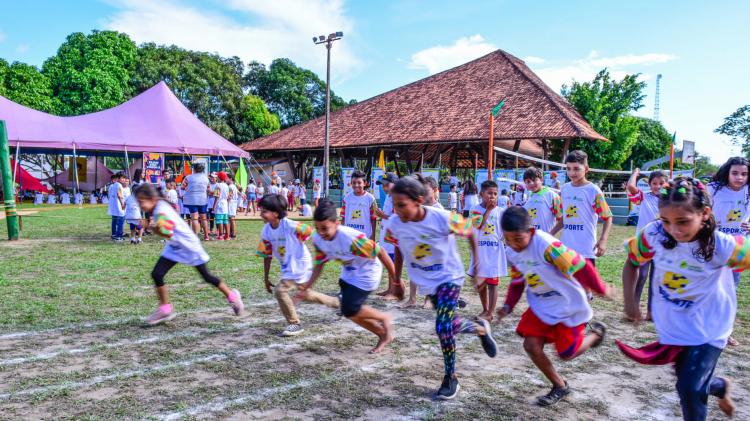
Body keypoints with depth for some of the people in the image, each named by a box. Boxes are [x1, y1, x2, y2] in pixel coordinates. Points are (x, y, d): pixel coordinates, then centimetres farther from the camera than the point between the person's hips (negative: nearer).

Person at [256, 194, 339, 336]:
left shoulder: (290, 226, -26)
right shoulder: (266, 231, -6)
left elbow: (312, 232, -19)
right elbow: (267, 256, 3)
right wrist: (266, 279, 6)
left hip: (300, 265, -8)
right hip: (287, 268, 8)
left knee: (280, 290, -18)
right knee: (307, 295, 21)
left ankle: (294, 324, 0)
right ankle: (337, 302, 43)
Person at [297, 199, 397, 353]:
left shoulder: (351, 237, -37)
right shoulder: (318, 239, -17)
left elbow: (380, 253, -28)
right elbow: (319, 264, -2)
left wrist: (396, 279, -21)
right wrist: (307, 286, -14)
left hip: (367, 273, -7)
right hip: (348, 273, 8)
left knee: (349, 310, -16)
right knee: (349, 311, 9)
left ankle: (384, 318, 12)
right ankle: (384, 335, 30)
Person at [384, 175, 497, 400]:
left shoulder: (443, 219, -29)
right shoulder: (394, 225, -18)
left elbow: (469, 230, -9)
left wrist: (477, 260, -7)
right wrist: (397, 280, 7)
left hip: (449, 277, -4)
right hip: (426, 282, 4)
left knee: (443, 327, -15)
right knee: (449, 325, 13)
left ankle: (451, 378, 8)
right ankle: (481, 328, 45)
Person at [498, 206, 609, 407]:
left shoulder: (546, 245, -32)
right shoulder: (513, 253, -6)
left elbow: (580, 267, -26)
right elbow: (517, 282, 9)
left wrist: (601, 290, -16)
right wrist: (508, 306, -3)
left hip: (569, 305, -6)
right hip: (541, 306, 6)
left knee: (567, 354, 3)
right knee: (531, 346, -4)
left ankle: (596, 333, 34)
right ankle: (560, 387, 19)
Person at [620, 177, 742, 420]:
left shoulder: (722, 246, -26)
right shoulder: (654, 234, -20)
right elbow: (632, 263, -4)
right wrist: (630, 301, -6)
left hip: (708, 329, -3)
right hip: (671, 326, 3)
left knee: (690, 389, -9)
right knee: (687, 381, 20)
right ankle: (720, 386, 54)